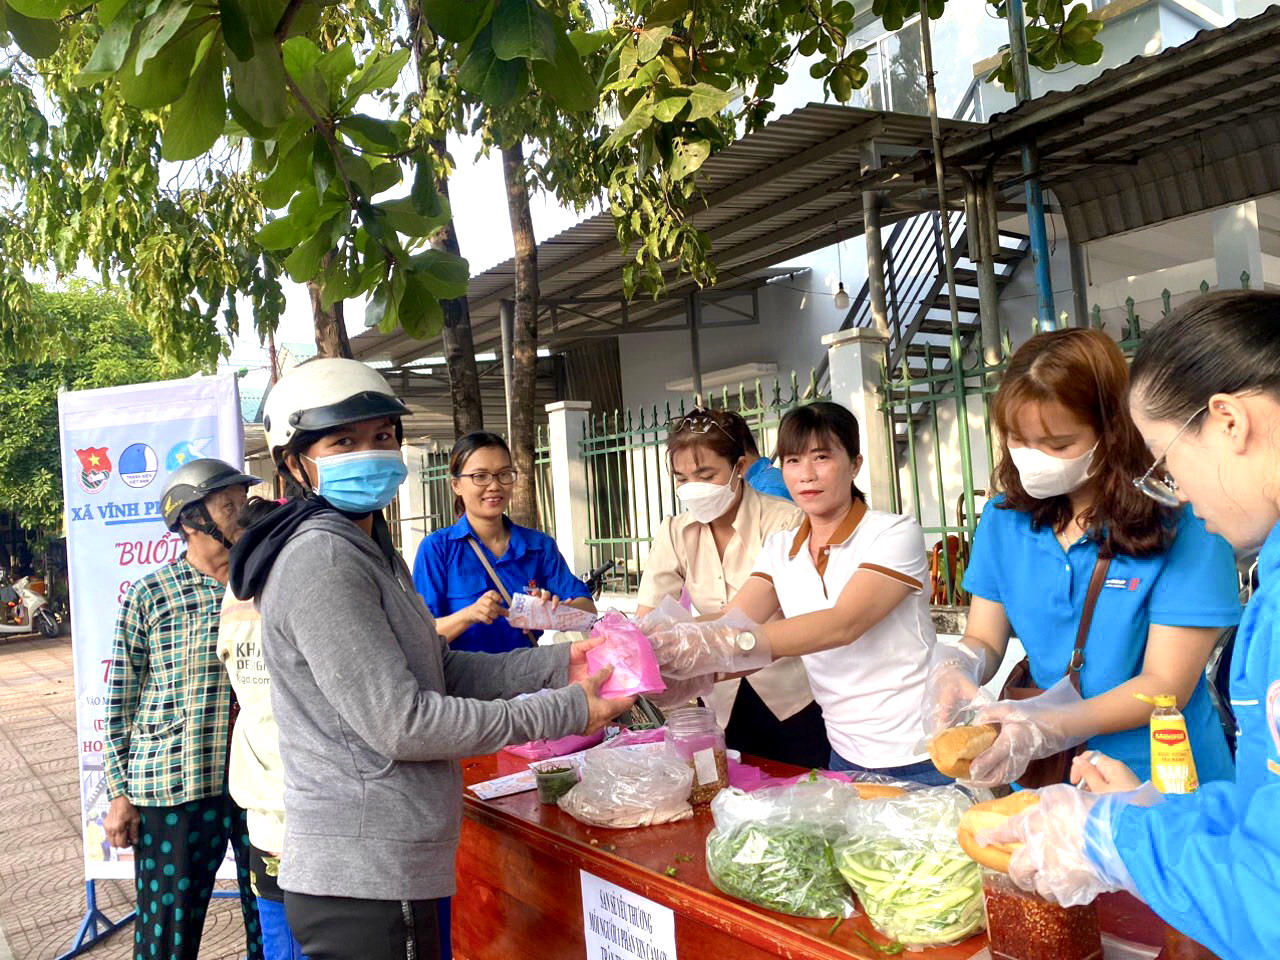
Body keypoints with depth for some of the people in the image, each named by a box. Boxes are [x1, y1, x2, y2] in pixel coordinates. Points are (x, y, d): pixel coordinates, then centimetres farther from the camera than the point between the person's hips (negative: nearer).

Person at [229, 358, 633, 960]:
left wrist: (557, 663, 3)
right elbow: (400, 723, -22)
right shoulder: (322, 561, -19)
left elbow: (435, 668, 14)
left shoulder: (370, 549, 13)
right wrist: (565, 711, -17)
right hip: (362, 884, -9)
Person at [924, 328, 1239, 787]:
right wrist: (956, 673, -19)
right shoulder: (1004, 519, 0)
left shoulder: (1183, 524, -14)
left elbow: (1166, 684, -15)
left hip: (1164, 783, 0)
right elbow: (984, 638, 4)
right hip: (1049, 777, 0)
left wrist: (1048, 728, -29)